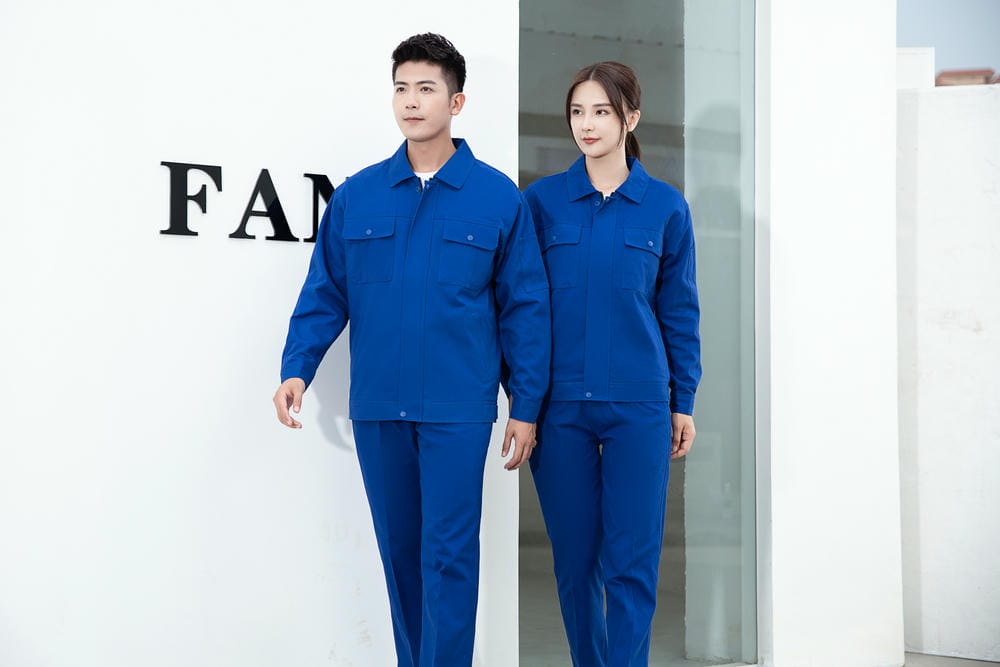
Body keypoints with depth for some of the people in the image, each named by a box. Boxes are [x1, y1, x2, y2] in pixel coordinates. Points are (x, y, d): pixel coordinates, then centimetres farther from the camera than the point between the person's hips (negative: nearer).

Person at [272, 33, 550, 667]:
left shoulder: (498, 197, -1)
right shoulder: (357, 195, 6)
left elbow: (525, 307, 0)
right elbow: (324, 293, 7)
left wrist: (526, 406, -2)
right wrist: (296, 368, -7)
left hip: (457, 409, -3)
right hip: (377, 406, 3)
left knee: (448, 555, -2)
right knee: (400, 552, 13)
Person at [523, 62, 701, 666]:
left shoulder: (665, 206, 2)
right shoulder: (542, 200, 3)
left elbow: (680, 311, 7)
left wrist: (683, 402, 5)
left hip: (638, 405, -1)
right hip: (560, 405, 1)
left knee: (631, 562, -1)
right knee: (575, 559, 9)